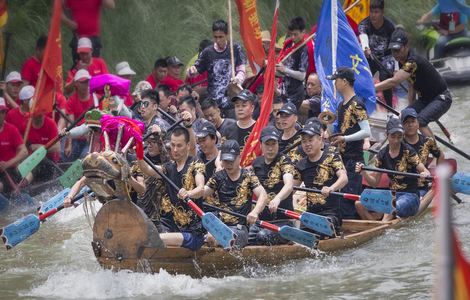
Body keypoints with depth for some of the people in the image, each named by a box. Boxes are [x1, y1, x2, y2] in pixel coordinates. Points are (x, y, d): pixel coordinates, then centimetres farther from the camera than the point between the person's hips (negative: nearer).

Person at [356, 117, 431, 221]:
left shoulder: (408, 151, -6)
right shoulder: (383, 154, 6)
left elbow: (425, 171, -10)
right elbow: (375, 182, 9)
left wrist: (425, 174, -34)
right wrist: (364, 173, -10)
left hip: (410, 196, -5)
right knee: (359, 204, -18)